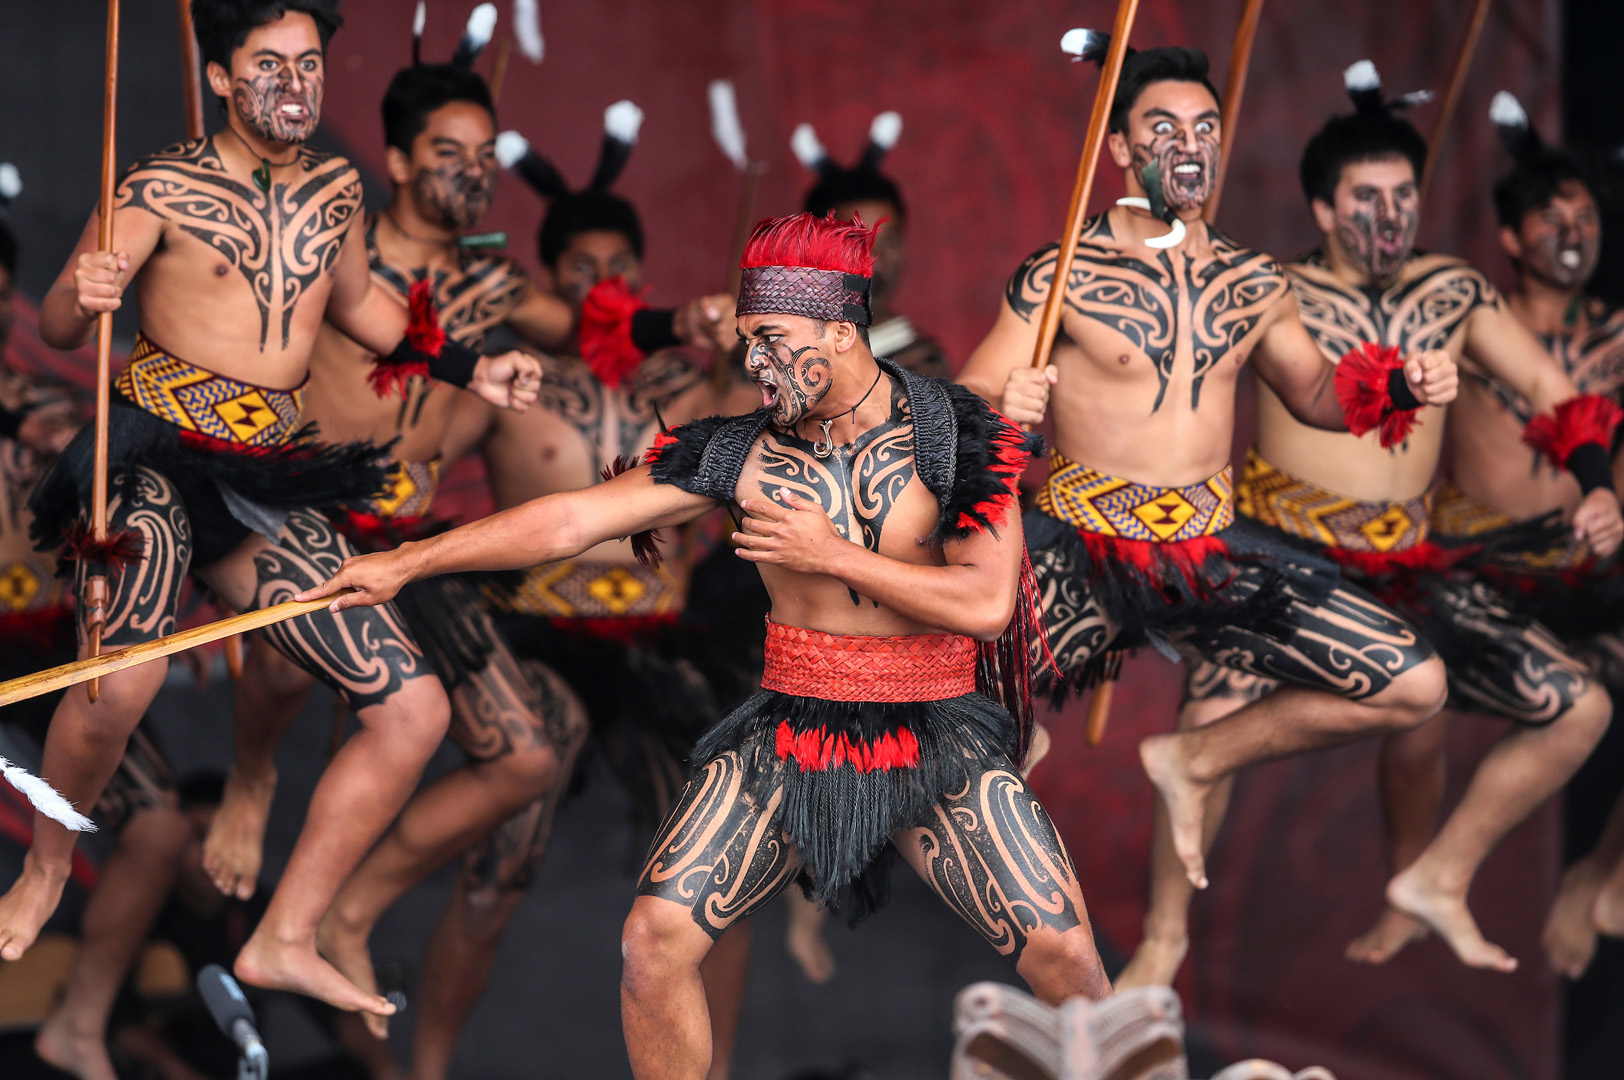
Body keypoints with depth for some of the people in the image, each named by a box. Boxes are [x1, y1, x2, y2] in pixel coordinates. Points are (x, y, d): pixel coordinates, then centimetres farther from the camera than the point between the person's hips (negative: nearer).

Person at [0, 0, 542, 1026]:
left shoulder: (336, 185, 11)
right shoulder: (162, 187, -7)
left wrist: (469, 368, 21)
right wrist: (84, 296, -35)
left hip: (269, 486, 6)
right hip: (156, 456, -6)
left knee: (416, 710, -2)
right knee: (122, 679, -32)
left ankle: (284, 942, 8)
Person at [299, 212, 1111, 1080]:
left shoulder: (957, 435, -7)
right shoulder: (741, 452, -2)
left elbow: (988, 603, -14)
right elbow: (572, 519, -1)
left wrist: (832, 556, -15)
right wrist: (406, 563, -3)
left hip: (938, 741, -2)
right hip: (787, 738, 2)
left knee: (1062, 954, -15)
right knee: (655, 938, -14)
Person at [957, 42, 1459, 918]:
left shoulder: (1253, 283, 7)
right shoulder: (1058, 277, -8)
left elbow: (1314, 392, 22)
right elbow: (960, 405, -9)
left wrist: (1402, 387, 2)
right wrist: (1000, 411, -33)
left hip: (1210, 546, 4)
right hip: (1078, 546, -4)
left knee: (1415, 688, -4)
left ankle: (1195, 761, 16)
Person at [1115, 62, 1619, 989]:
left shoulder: (1456, 293, 9)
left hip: (1406, 566, 5)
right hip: (1283, 551, -4)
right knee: (1215, 715, -30)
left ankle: (1435, 879, 9)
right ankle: (1166, 934, -10)